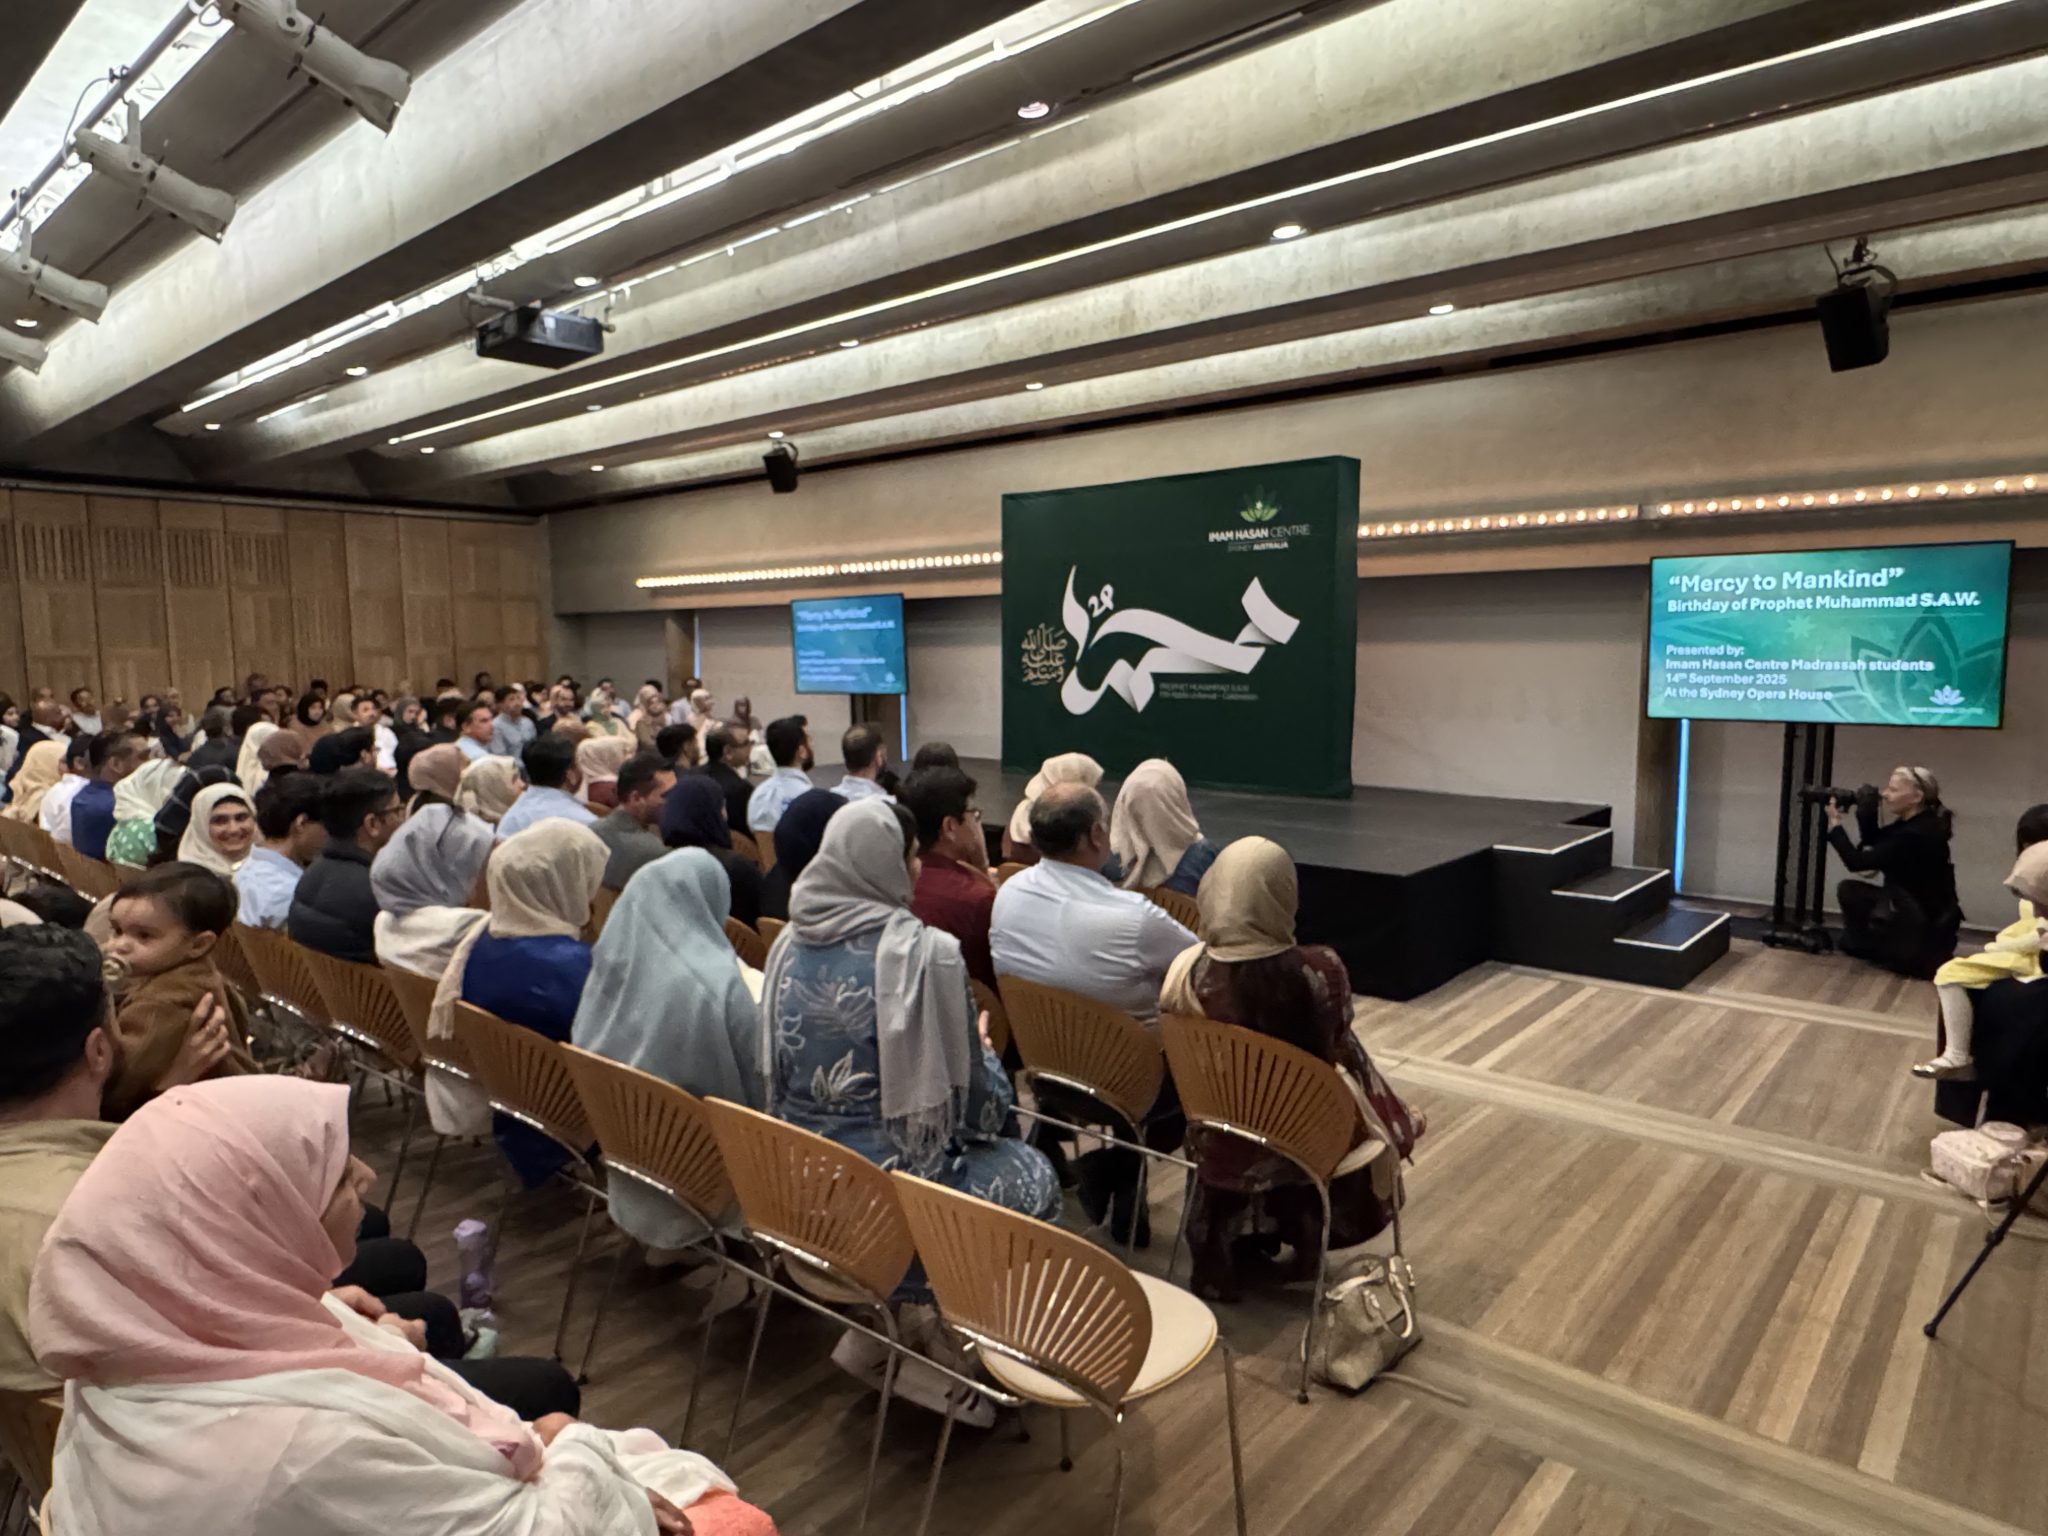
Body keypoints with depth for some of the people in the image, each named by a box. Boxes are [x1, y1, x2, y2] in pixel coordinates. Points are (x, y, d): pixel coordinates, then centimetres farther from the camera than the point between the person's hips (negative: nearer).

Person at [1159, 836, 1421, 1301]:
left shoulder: (1188, 971, -21)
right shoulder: (1321, 970, -27)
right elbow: (1336, 1048, -9)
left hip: (1226, 1143, 2)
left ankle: (1235, 1251, 44)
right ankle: (1305, 1237, 44)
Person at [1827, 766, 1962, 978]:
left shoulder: (1914, 835, -28)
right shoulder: (1914, 823, 1)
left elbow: (1857, 861, -25)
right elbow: (1871, 840, 14)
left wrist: (1834, 824, -15)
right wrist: (1866, 811, -4)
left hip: (1926, 925, -9)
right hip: (1915, 908, 9)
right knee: (1849, 890, 6)